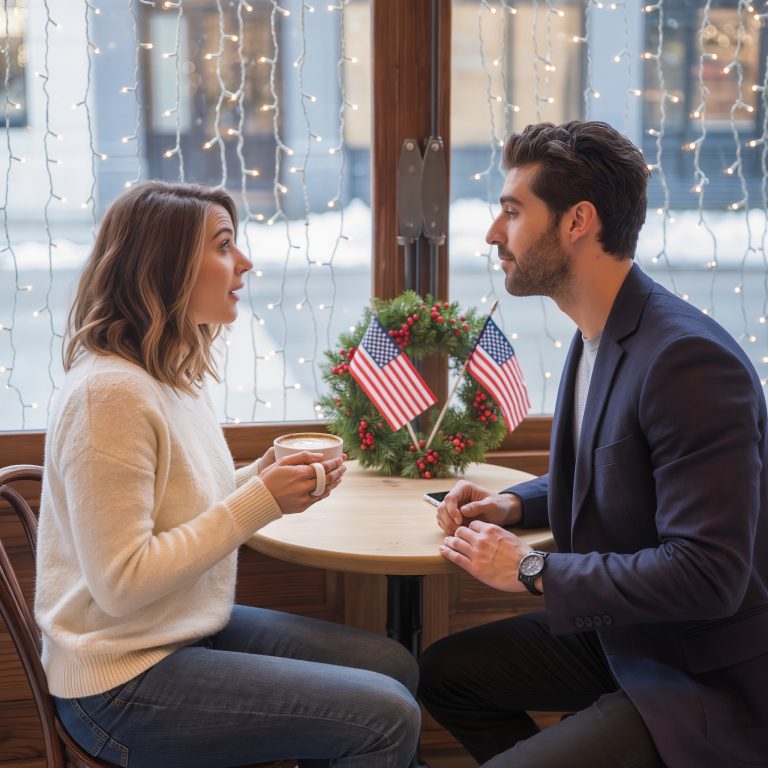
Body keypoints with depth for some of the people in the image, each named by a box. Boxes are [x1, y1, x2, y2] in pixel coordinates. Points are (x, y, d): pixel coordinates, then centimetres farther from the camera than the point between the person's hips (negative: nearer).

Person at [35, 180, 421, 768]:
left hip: (196, 628, 10)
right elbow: (121, 583, -25)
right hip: (124, 680, -9)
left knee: (395, 667, 9)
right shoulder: (110, 391, -23)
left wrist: (264, 481, -3)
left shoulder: (178, 374, 6)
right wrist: (260, 500, -22)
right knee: (386, 718, -14)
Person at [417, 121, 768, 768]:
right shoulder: (599, 337, 3)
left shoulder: (688, 357, -27)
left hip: (711, 685, -9)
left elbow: (707, 575, -30)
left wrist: (531, 570, -21)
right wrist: (516, 505, 2)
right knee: (443, 671, 13)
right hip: (620, 635, 9)